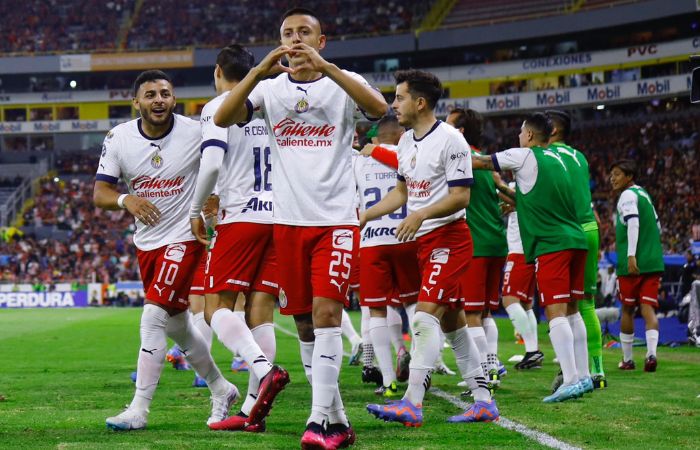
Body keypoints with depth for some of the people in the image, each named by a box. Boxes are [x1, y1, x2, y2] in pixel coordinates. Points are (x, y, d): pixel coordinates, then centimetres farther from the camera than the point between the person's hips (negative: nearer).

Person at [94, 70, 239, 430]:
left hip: (185, 236, -5)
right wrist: (126, 200, -27)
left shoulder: (196, 133, -13)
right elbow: (99, 194, -7)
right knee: (177, 326, 15)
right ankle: (220, 389, 36)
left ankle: (139, 409, -12)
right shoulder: (119, 139, -4)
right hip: (147, 241, 5)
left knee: (154, 317, -16)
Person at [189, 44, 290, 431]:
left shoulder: (219, 108, -2)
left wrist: (195, 210, -1)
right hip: (280, 215, 6)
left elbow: (212, 163, -14)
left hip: (241, 216, -6)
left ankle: (264, 369, -26)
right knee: (260, 311, 4)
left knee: (216, 308, -2)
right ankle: (252, 410, 0)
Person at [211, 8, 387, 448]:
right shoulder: (271, 86, 8)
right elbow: (222, 119, -7)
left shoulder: (343, 82, 1)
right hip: (288, 222, 4)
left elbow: (379, 108, -20)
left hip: (336, 219, -3)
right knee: (305, 325, 6)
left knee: (325, 313, -15)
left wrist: (327, 68, -26)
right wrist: (259, 72, -19)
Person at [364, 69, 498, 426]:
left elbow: (461, 196, -18)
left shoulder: (450, 140, -14)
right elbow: (401, 192, 23)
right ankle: (483, 401, 15)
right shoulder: (406, 142, 12)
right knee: (452, 322, 10)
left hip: (449, 237, -9)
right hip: (424, 241, 9)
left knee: (425, 315, -17)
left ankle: (412, 403, -22)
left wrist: (421, 214, -30)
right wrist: (364, 216, 18)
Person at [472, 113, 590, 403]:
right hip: (575, 240, 8)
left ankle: (571, 380, -20)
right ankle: (582, 376, 15)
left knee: (555, 311, -11)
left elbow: (478, 162, 4)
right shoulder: (557, 159, 18)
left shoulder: (523, 156, -2)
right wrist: (514, 200, 42)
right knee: (571, 310, 13)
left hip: (551, 244, -8)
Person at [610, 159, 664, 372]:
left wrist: (631, 255, -26)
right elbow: (657, 228, 24)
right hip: (654, 261, 7)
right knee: (648, 309, -1)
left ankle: (627, 359, 14)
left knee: (627, 309, 6)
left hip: (633, 264, -7)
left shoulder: (628, 195, -6)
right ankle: (651, 353, -21)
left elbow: (633, 223, -20)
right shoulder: (644, 194, 19)